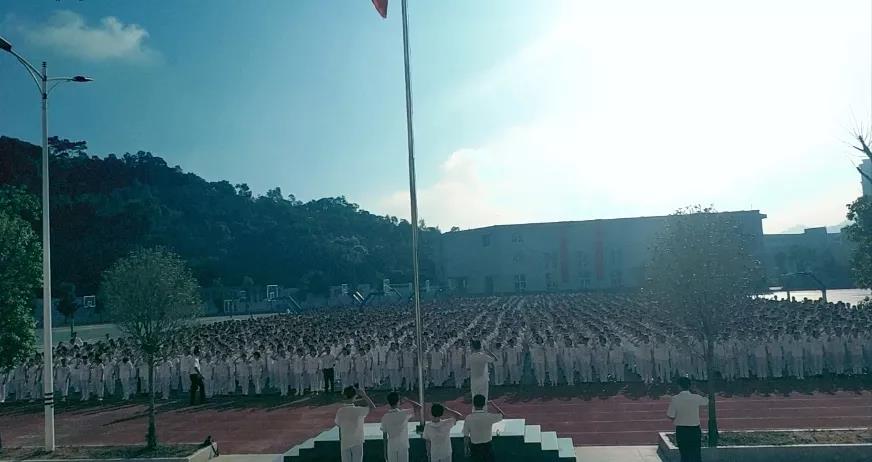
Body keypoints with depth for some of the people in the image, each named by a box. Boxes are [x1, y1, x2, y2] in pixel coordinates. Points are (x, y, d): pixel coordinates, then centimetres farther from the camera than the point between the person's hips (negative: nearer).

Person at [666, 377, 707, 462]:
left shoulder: (675, 399, -10)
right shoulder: (696, 398, -7)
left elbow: (670, 416, -10)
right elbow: (706, 401, 15)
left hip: (681, 431, 0)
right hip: (694, 430, 0)